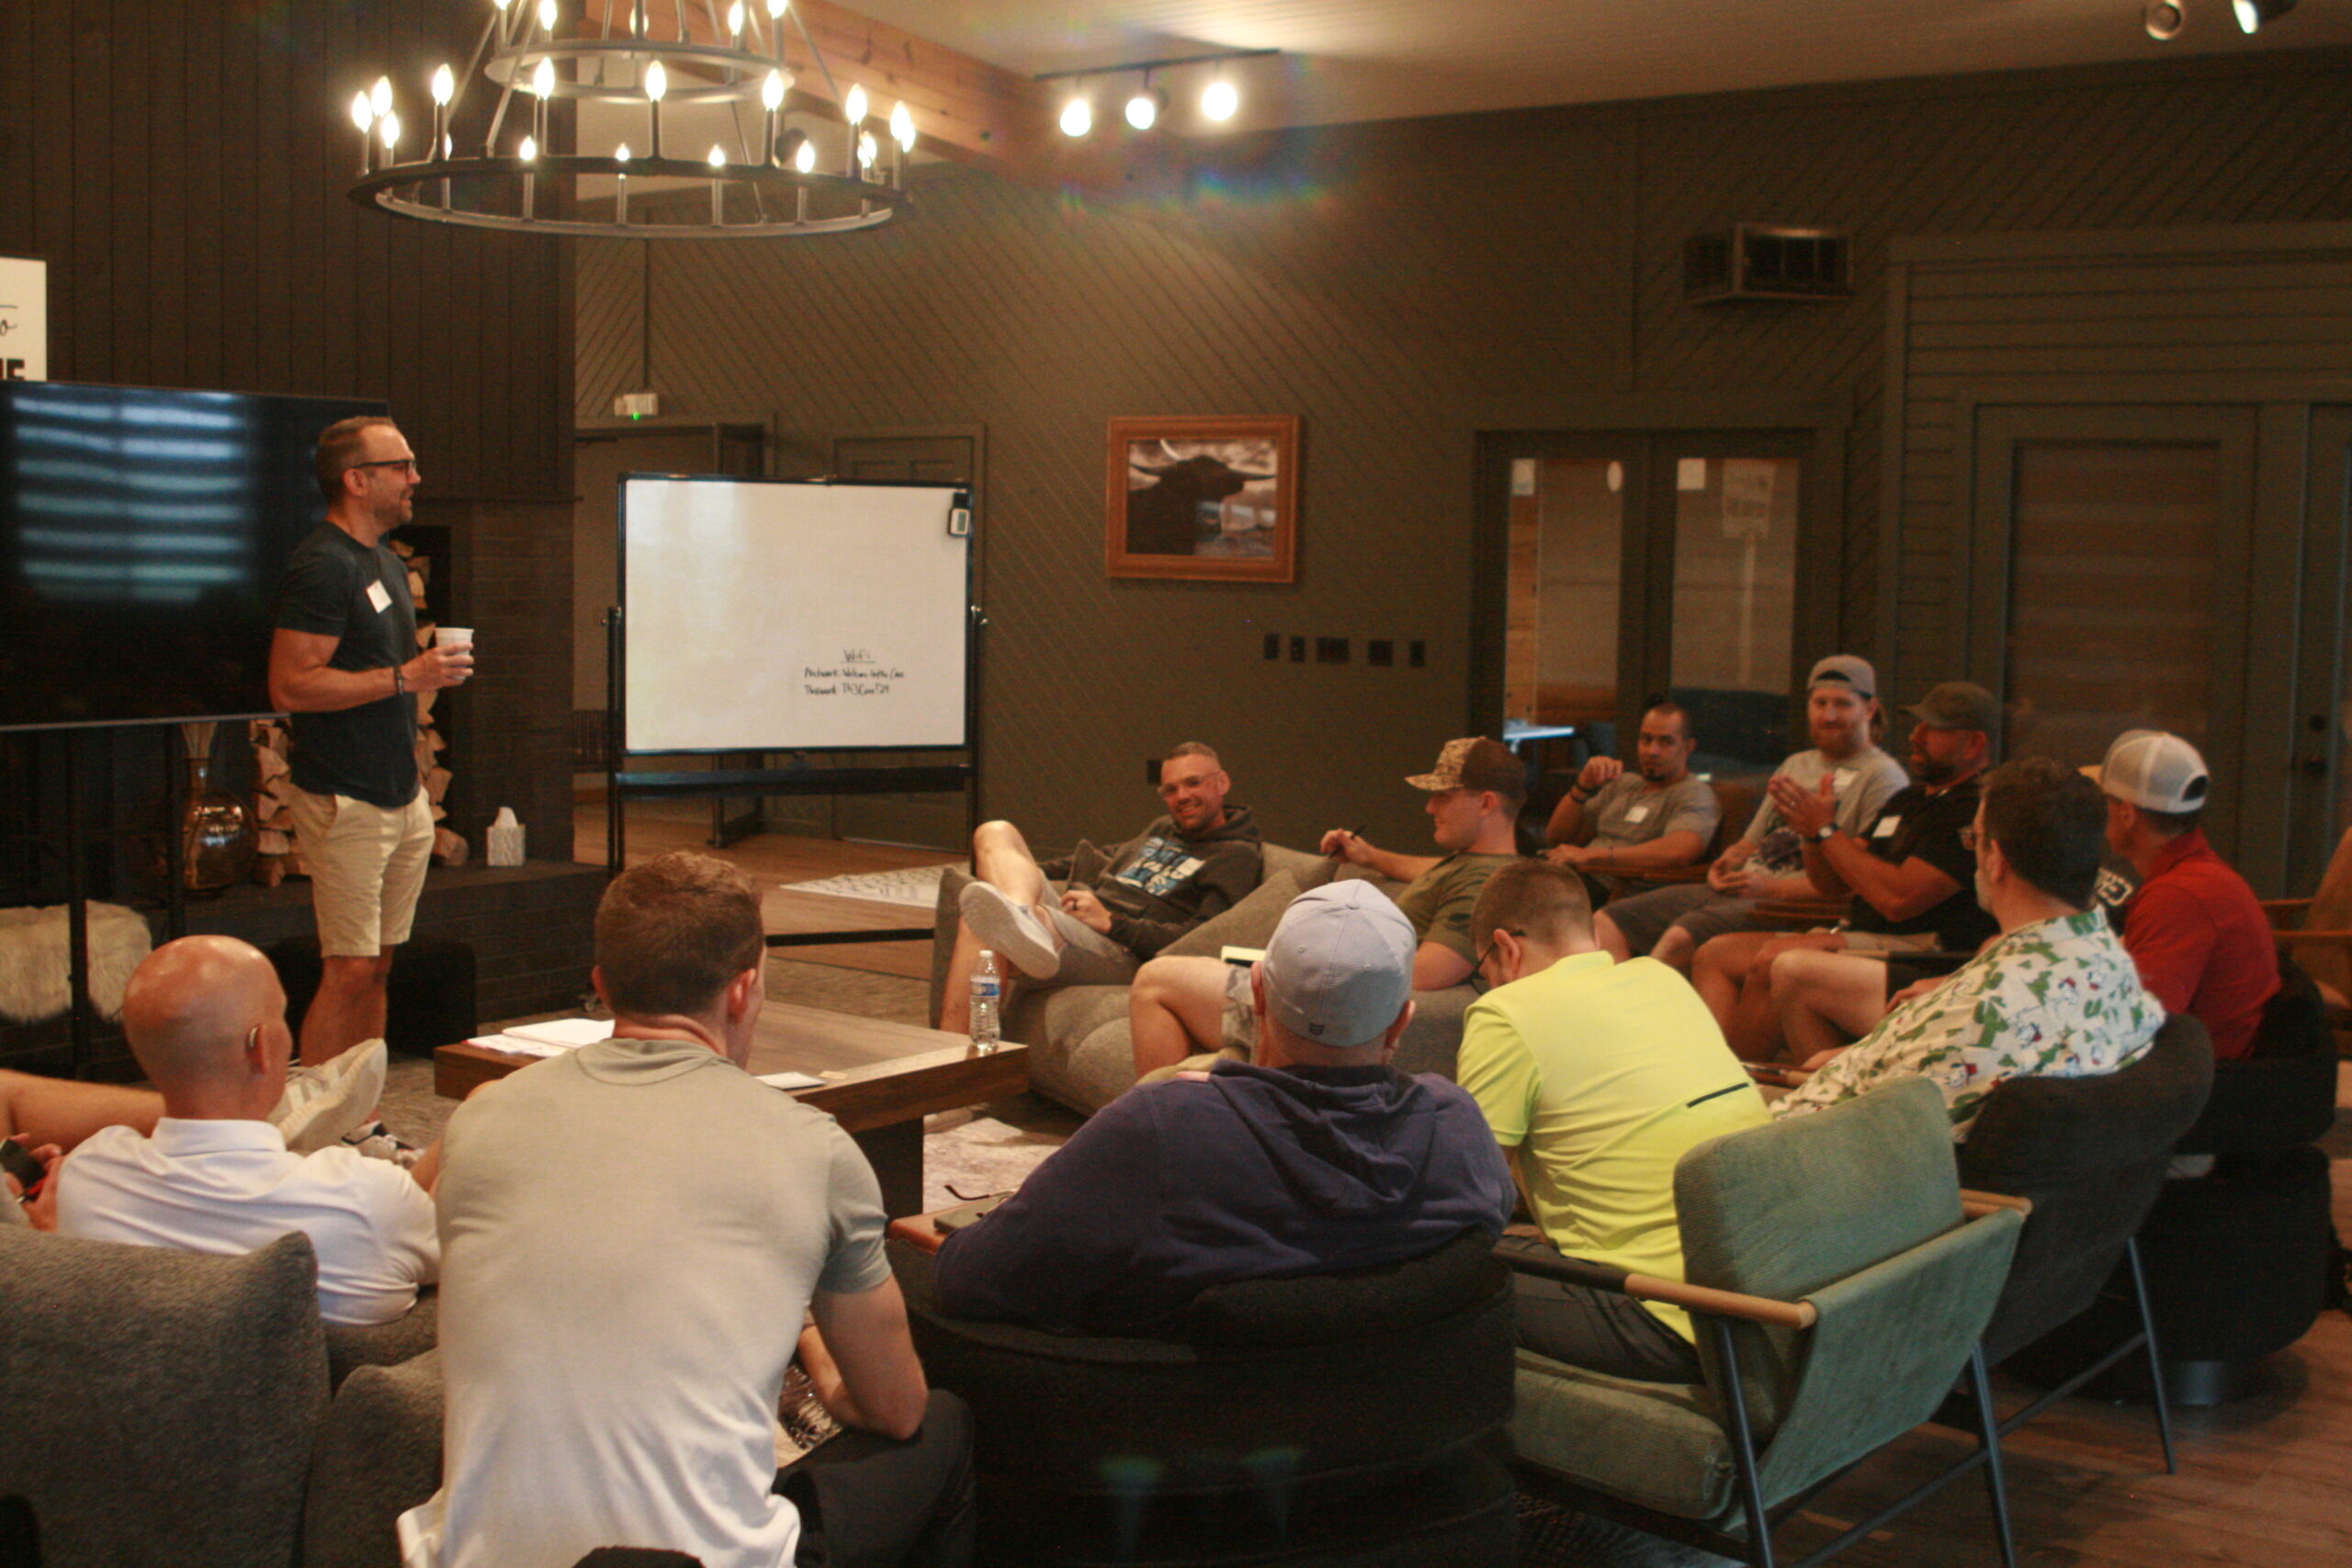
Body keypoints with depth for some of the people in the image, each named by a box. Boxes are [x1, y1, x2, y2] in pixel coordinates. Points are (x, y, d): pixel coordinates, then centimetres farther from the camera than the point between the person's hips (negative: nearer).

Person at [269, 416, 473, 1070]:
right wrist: (406, 677, -21)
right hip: (347, 802, -9)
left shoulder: (387, 563, 17)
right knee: (349, 971, -9)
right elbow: (291, 687, -21)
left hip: (402, 799, 9)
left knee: (377, 967, 11)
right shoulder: (322, 566, -13)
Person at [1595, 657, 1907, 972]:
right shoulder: (1795, 765, 25)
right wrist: (1724, 864, 5)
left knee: (1682, 935, -34)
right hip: (1732, 889, 9)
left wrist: (1774, 886, -18)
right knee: (1607, 922, -8)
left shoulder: (1883, 777, -1)